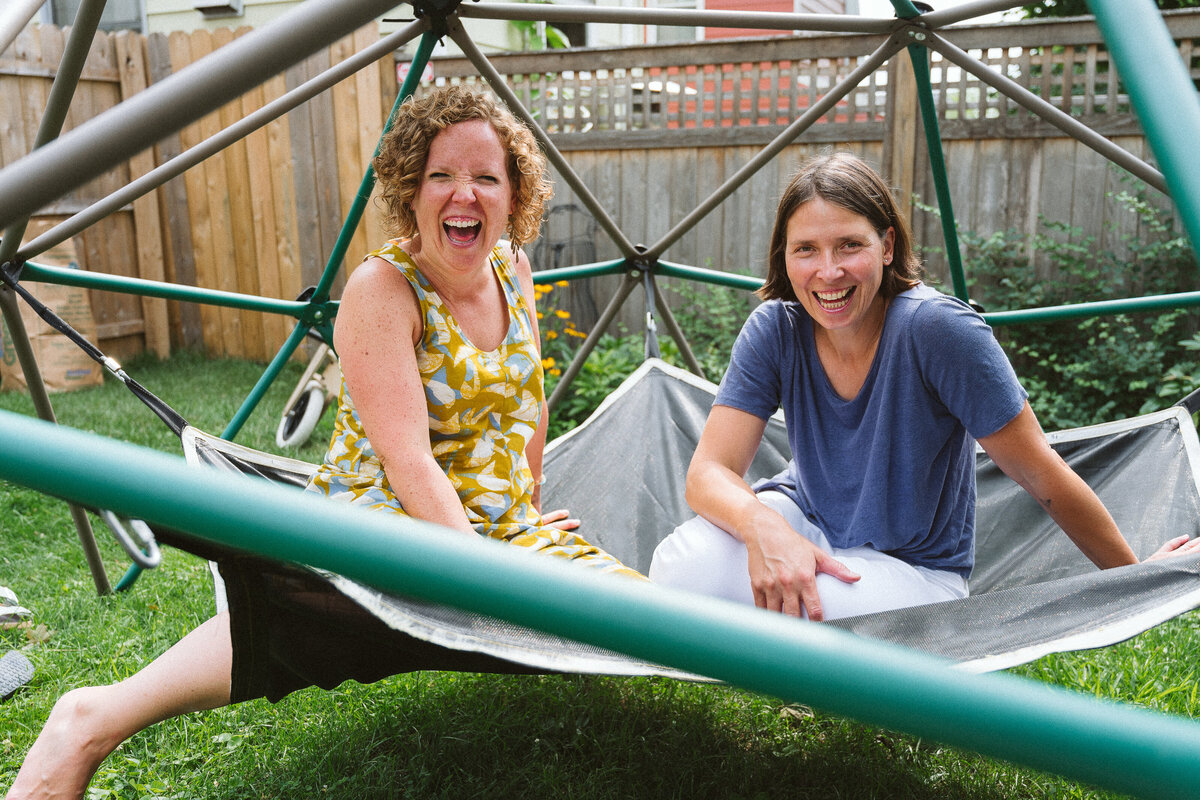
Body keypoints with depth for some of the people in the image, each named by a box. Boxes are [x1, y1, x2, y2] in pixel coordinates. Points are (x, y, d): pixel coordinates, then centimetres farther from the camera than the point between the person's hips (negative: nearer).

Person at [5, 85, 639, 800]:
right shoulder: (382, 289, -14)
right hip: (387, 514, -6)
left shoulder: (513, 267, 6)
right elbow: (407, 458, -23)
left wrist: (534, 510, 19)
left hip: (503, 520, 7)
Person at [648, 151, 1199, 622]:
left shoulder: (938, 329, -25)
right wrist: (762, 526, -40)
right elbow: (710, 470, -18)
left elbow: (1041, 474, -16)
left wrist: (1133, 575, -5)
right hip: (805, 526, 3)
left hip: (916, 571, -2)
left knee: (819, 602, -36)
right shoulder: (775, 329, -14)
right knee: (681, 570, -27)